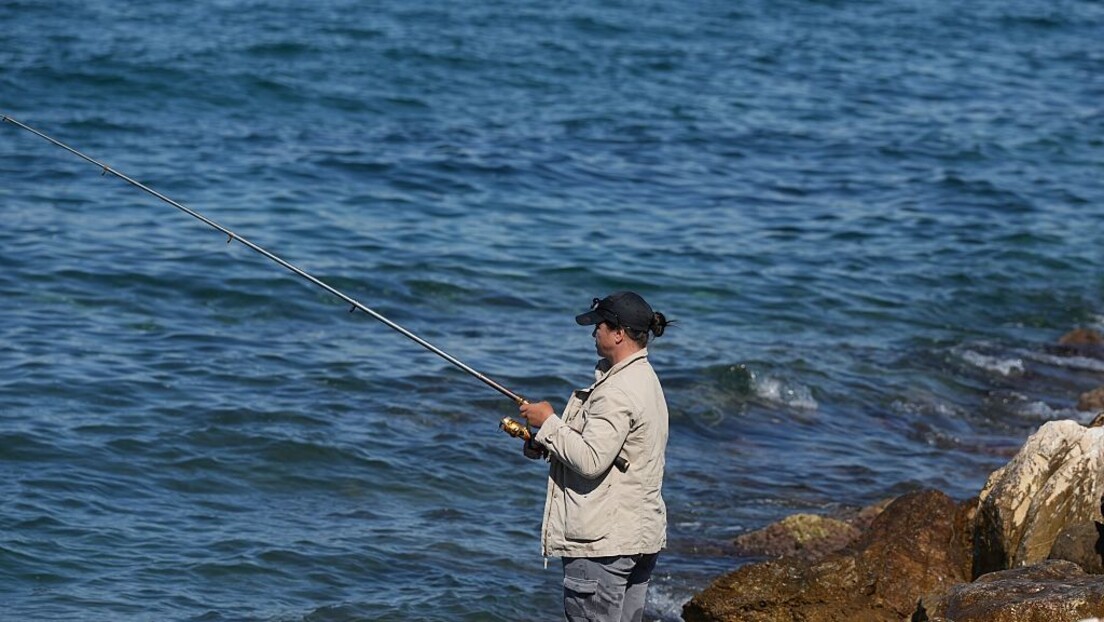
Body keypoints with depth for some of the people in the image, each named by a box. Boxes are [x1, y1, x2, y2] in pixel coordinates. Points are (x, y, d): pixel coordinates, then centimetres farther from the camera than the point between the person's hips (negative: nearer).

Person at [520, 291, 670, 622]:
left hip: (603, 542, -10)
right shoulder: (644, 379, 15)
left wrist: (549, 423, -11)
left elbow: (591, 461, -24)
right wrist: (546, 444, 8)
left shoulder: (618, 392, -19)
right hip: (640, 534, 11)